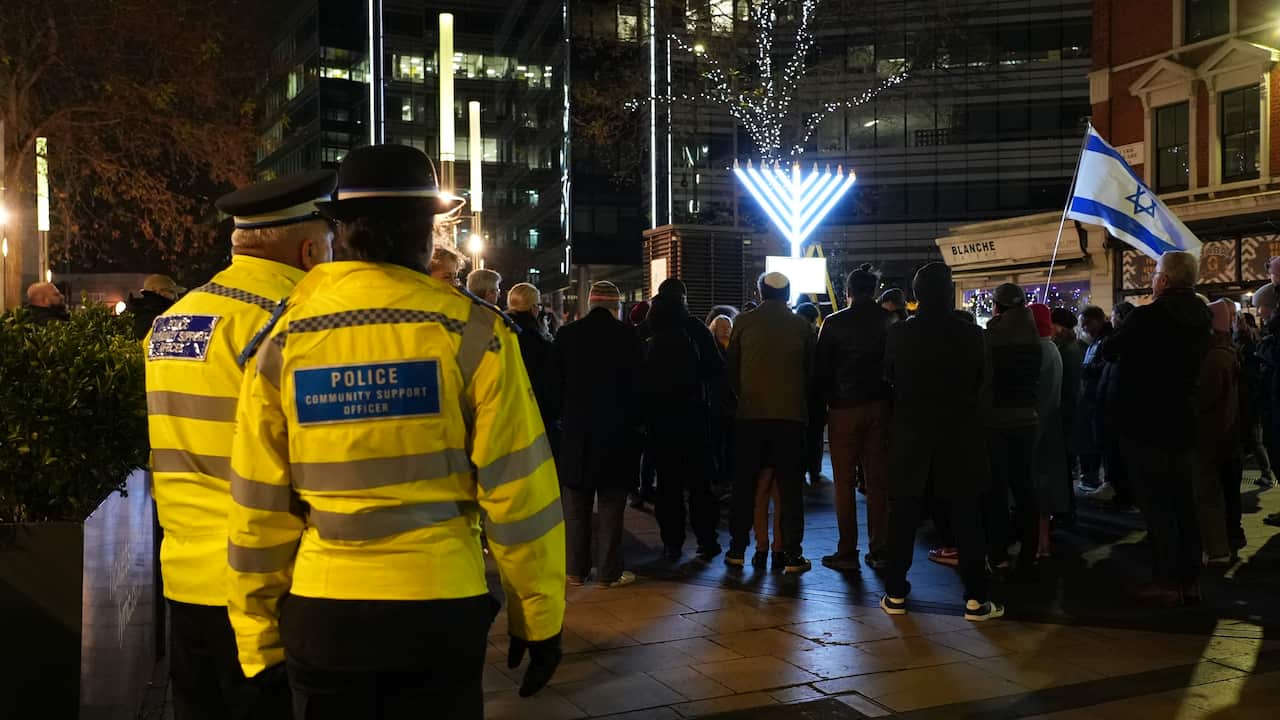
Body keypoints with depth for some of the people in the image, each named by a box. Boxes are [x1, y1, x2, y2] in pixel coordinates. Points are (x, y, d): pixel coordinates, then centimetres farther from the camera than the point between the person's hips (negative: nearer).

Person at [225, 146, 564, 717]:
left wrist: (259, 637, 12)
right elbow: (516, 487, -8)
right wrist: (537, 616, 2)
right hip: (440, 605, -2)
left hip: (320, 610, 2)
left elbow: (258, 504, 2)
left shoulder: (284, 339, -1)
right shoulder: (471, 329, -8)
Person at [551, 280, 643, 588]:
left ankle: (576, 570, 16)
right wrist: (637, 420, 8)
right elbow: (639, 384, -4)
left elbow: (555, 383, 4)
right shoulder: (628, 336, -8)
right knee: (610, 505, 4)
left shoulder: (567, 334, 0)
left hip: (575, 430, 2)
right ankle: (608, 572, 7)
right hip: (617, 431, -2)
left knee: (576, 507, 10)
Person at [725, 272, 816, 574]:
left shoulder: (744, 322, -1)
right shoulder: (801, 325, 1)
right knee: (790, 487, 4)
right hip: (791, 413, 0)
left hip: (751, 413, 0)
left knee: (744, 484, 10)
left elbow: (732, 368, 5)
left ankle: (737, 549, 14)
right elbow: (811, 370, 8)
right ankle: (792, 555, 3)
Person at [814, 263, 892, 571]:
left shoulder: (834, 323, -7)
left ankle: (847, 552, 5)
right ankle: (879, 550, 11)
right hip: (880, 406, 2)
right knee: (878, 481, 9)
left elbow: (820, 368, -4)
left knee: (844, 482, 4)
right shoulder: (889, 321, -2)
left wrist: (822, 403, 8)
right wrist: (892, 399, 12)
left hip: (844, 407, -2)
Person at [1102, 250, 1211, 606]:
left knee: (1156, 507, 0)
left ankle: (1166, 582, 3)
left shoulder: (1147, 317, -19)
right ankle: (1190, 580, 18)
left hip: (1145, 424, -6)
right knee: (1185, 505, 12)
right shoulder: (1200, 318, 4)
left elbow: (1109, 350, -7)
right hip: (1183, 425, 6)